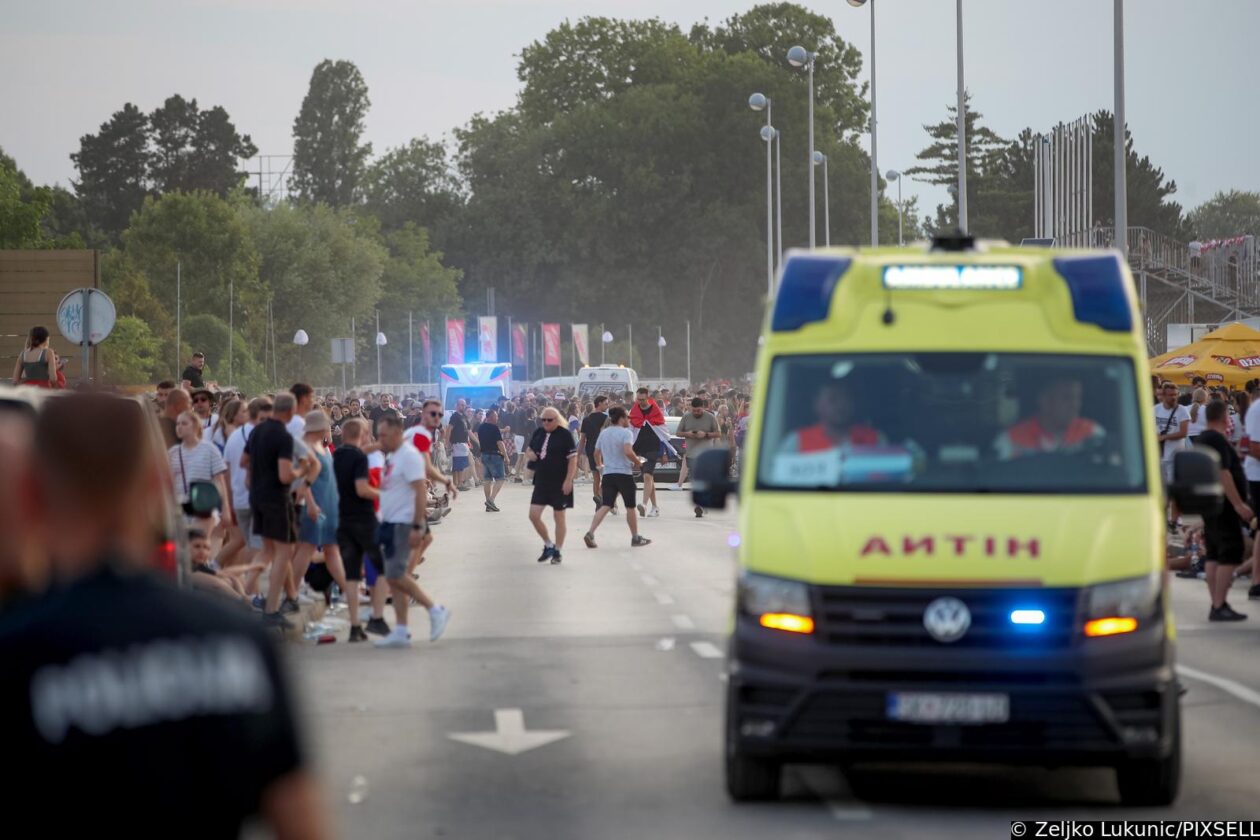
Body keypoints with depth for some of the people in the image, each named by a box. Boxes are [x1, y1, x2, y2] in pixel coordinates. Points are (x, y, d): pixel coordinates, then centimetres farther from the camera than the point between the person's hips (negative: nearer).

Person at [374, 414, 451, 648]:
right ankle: (401, 632, 8)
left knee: (395, 575, -13)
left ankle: (435, 611, -3)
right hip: (390, 523, 9)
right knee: (394, 577, 7)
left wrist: (417, 527, -24)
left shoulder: (409, 455, -14)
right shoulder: (391, 456, 15)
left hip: (404, 524, -9)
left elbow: (420, 492, -20)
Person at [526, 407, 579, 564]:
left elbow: (573, 459, -12)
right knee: (534, 515, 0)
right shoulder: (538, 434, 7)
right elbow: (529, 450, 23)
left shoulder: (565, 435, -10)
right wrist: (529, 454, -2)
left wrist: (568, 481, -18)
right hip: (541, 481, 6)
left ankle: (557, 551, 15)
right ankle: (548, 545, 19)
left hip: (559, 484, -6)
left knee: (559, 517, 4)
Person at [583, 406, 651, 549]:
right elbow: (628, 452, -24)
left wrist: (600, 465, 35)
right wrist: (637, 461, -7)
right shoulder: (626, 433, -10)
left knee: (605, 506, -1)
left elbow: (596, 453, 17)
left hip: (608, 473, 5)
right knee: (630, 507, 10)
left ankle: (590, 533, -19)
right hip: (624, 473, -5)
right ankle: (635, 538, 20)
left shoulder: (603, 433, 10)